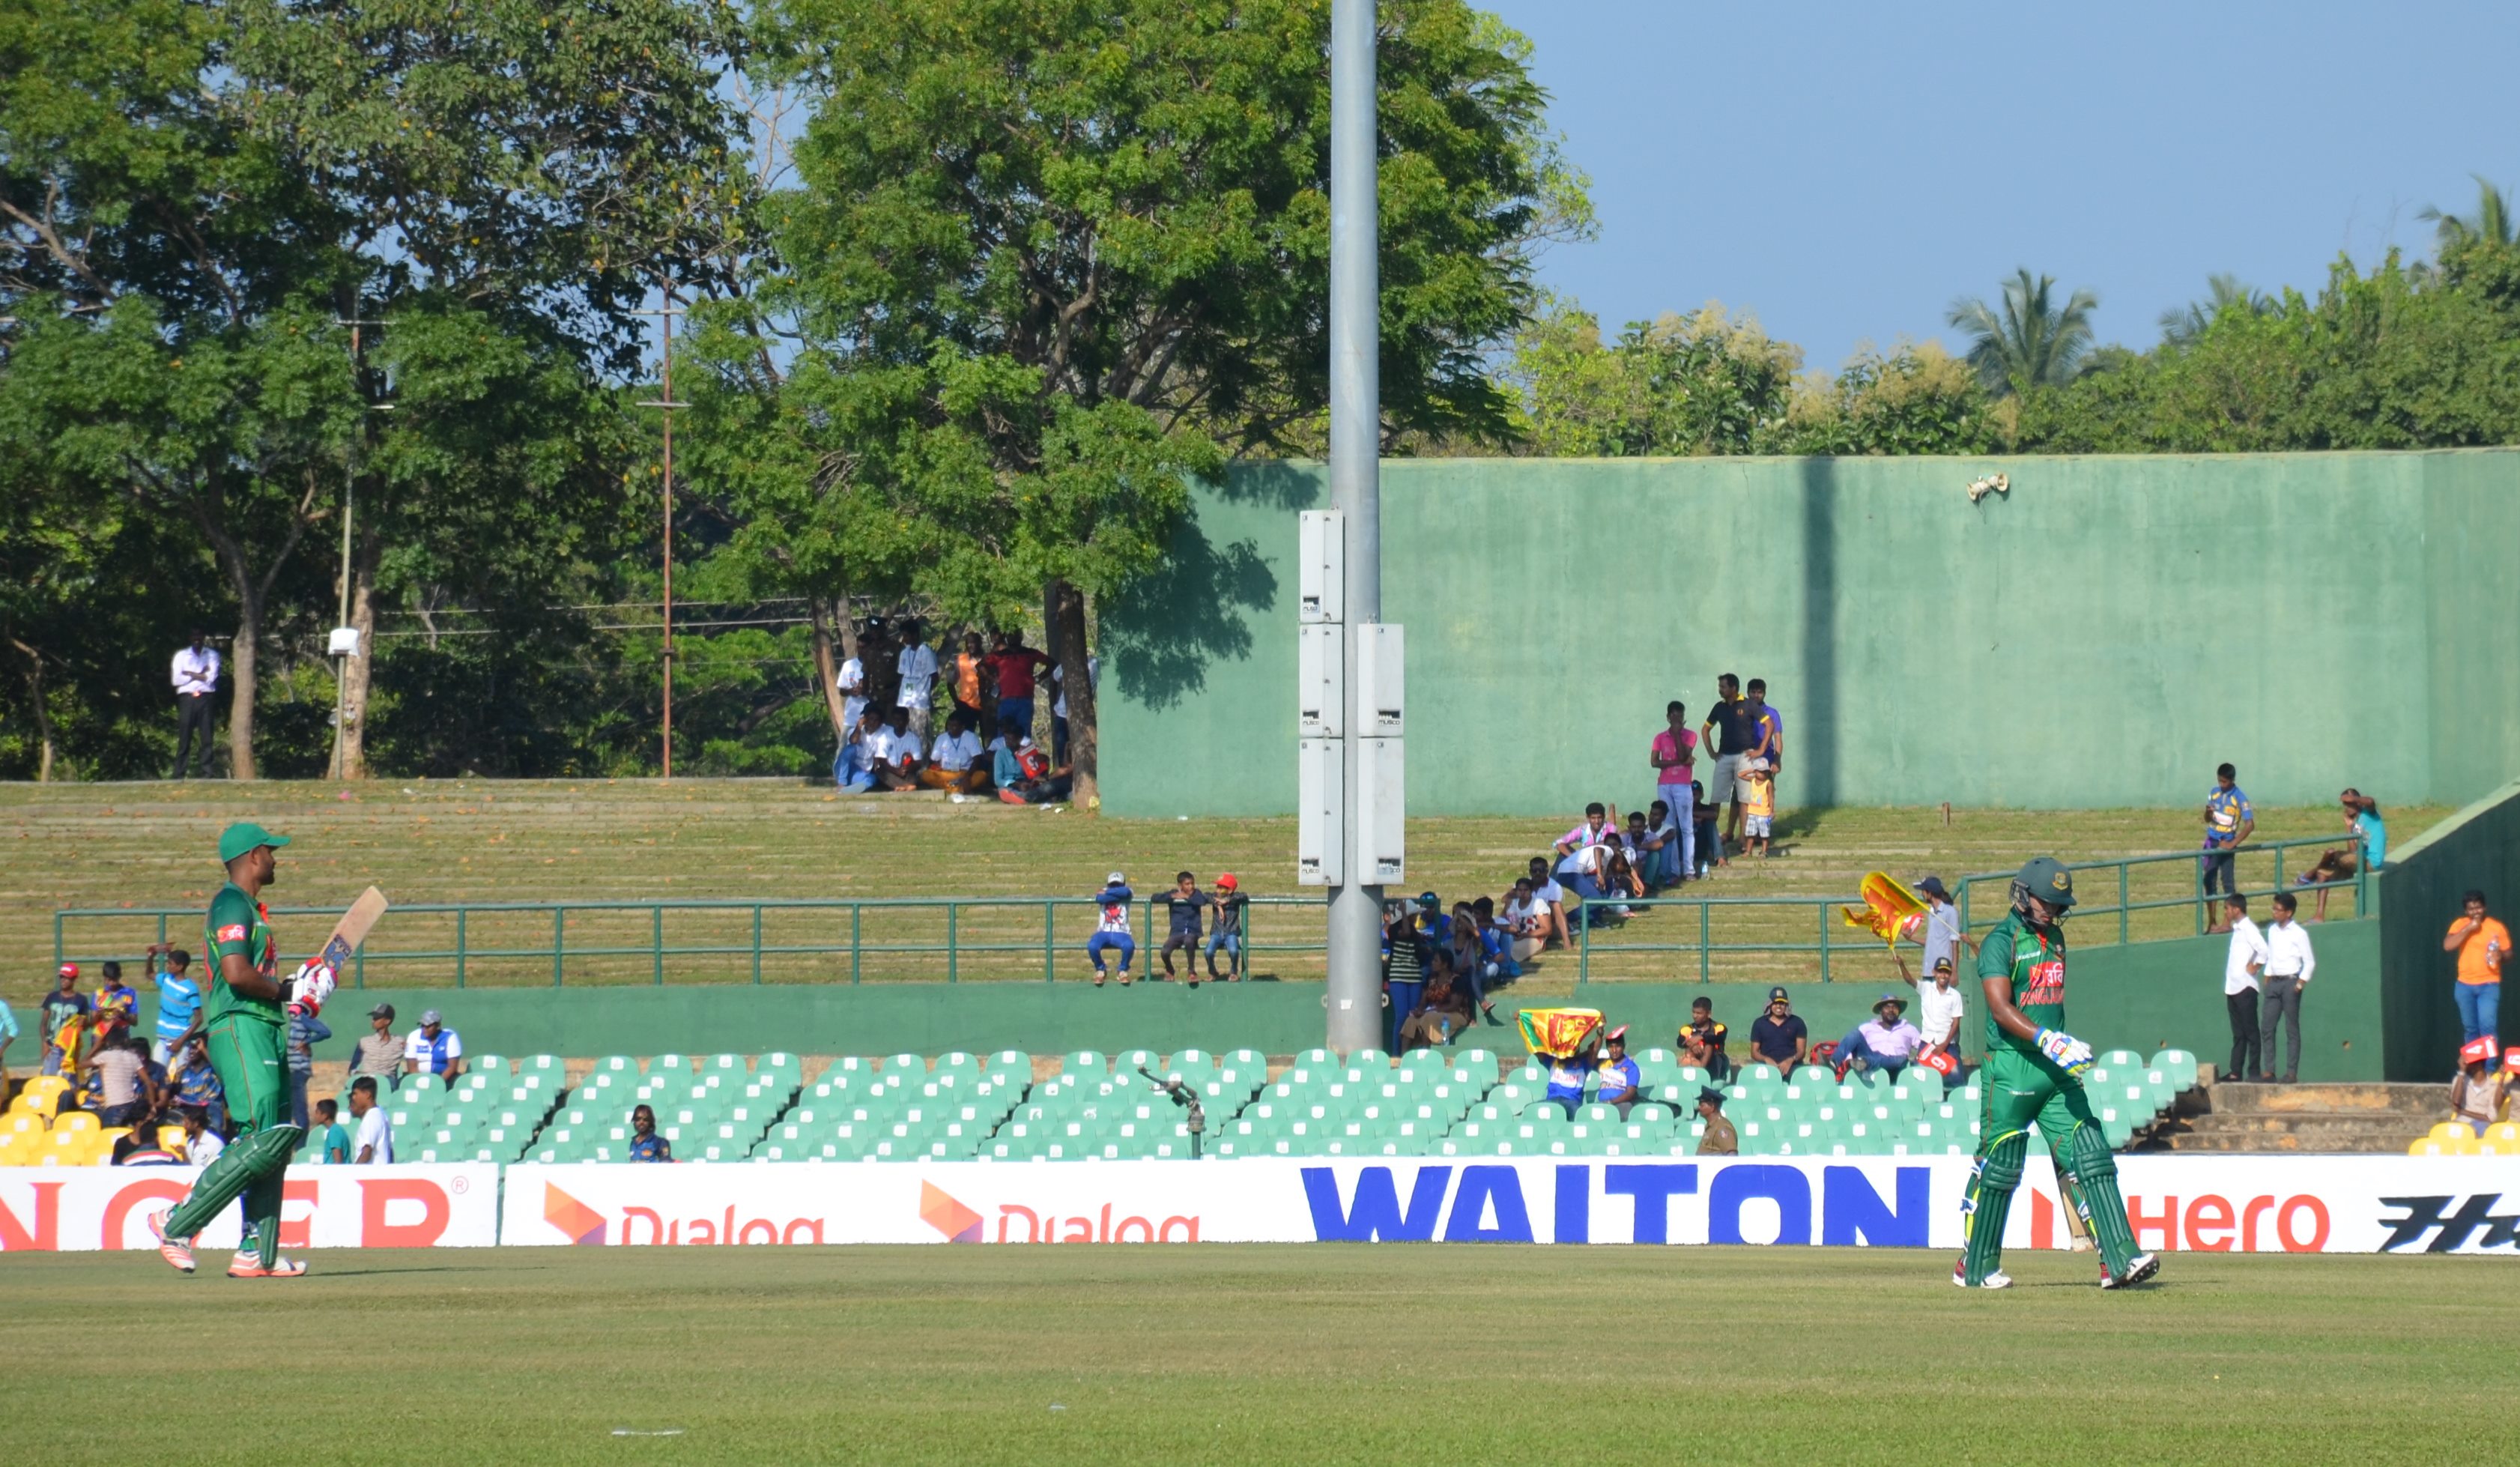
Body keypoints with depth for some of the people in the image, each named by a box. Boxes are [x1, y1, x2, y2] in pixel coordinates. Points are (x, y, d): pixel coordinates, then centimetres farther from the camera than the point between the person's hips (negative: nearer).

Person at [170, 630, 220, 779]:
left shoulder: (212, 655, 12)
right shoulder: (181, 655, 13)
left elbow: (212, 677, -1)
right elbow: (177, 679, 1)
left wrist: (190, 674, 0)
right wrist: (201, 675, 0)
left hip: (205, 698, 0)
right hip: (187, 698, 0)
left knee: (207, 737, -6)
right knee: (184, 738, -3)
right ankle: (179, 773, -4)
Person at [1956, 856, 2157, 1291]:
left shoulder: (2054, 937, 15)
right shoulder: (2002, 942, -9)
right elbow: (2001, 1009, -21)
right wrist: (2048, 1041, -31)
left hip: (2057, 1071, 7)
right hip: (2010, 1069, -7)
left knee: (2089, 1159, -3)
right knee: (1999, 1167, 0)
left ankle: (2119, 1259, -8)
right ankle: (1976, 1267, 12)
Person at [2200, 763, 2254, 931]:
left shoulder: (2239, 798, -11)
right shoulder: (2214, 793, 6)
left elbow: (2250, 824, -16)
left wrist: (2233, 844, -16)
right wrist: (2208, 813, -9)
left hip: (2226, 843, -5)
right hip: (2212, 842, 5)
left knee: (2227, 882, -3)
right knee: (2208, 881, 5)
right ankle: (2211, 922, 13)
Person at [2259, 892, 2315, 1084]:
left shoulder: (2299, 933, -6)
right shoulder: (2272, 930, 12)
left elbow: (2310, 962, -6)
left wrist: (2300, 984, -12)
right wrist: (2267, 979, 11)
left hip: (2290, 982, -6)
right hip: (2274, 982, 6)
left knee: (2292, 1029, -3)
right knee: (2266, 1027, 0)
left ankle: (2292, 1072, -2)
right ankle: (2269, 1071, 2)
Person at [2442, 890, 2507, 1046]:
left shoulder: (2497, 927, -3)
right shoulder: (2460, 924, 2)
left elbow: (2508, 953, 4)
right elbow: (2447, 946, -12)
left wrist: (2500, 955, -20)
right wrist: (2468, 929, -17)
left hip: (2489, 985, -3)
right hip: (2465, 985, 3)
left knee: (2487, 1026, -16)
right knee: (2470, 1028, 13)